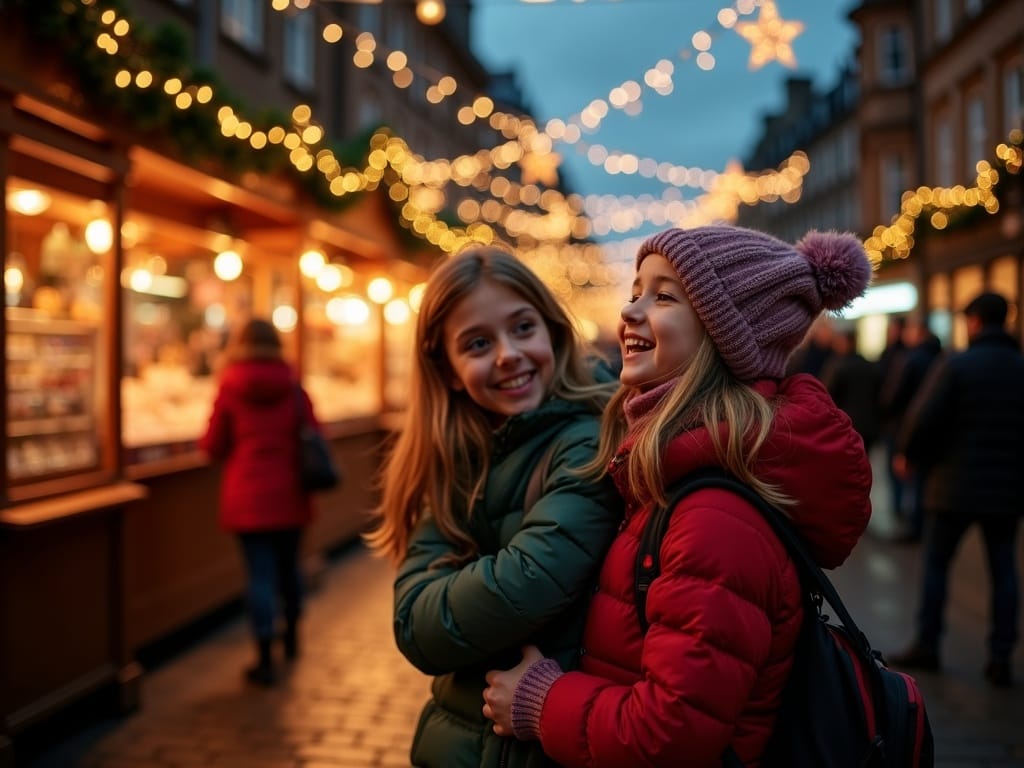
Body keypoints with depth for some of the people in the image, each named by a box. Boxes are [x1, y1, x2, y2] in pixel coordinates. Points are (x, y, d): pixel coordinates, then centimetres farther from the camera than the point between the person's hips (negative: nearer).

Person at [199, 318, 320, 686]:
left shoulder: (230, 387, -6)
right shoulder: (293, 387, -1)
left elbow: (213, 446, -2)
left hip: (247, 497, -2)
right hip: (289, 494, 3)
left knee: (260, 572, 0)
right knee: (289, 564, 19)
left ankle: (265, 659, 2)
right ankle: (291, 635, 37)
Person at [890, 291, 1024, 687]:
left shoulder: (956, 364, -10)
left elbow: (925, 416, -15)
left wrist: (908, 455, 1)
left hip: (955, 485, -3)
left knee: (936, 564, 10)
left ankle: (926, 646, 16)